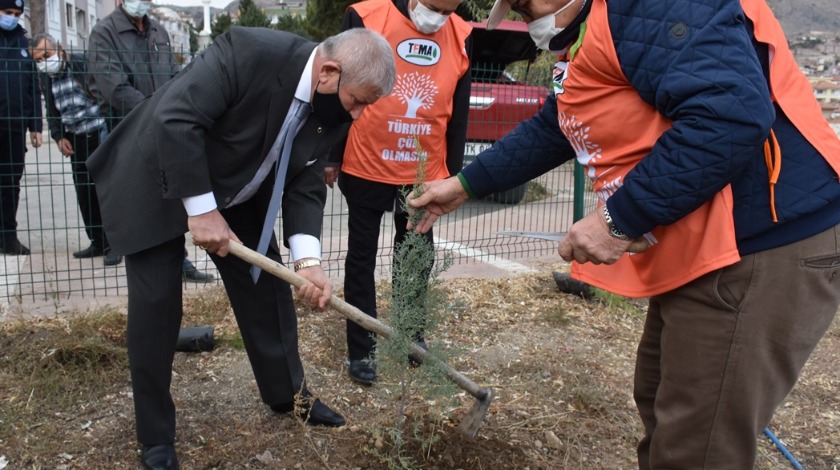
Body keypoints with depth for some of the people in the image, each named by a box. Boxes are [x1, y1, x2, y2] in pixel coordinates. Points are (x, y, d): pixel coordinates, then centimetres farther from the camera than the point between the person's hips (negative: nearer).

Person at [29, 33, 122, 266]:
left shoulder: (84, 64, -8)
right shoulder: (46, 79, 11)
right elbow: (52, 113, 20)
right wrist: (59, 137, 4)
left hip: (101, 135, -6)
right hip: (76, 141, 6)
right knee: (85, 194, 7)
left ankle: (112, 244, 4)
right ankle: (97, 242, 17)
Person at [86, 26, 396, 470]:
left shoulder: (333, 112, -11)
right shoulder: (251, 51, -32)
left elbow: (304, 185, -8)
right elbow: (176, 118, -33)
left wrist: (307, 260, -22)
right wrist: (201, 209, -30)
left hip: (236, 195, 6)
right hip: (156, 184, -6)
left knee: (267, 288, 9)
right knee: (156, 303, -4)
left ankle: (288, 394, 30)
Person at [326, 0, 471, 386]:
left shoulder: (461, 36, 0)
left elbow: (459, 112, 8)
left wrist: (454, 172, 9)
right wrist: (331, 157, -2)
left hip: (425, 173, 4)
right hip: (366, 168, -3)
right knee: (362, 259, 7)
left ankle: (412, 336, 35)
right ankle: (361, 350, 20)